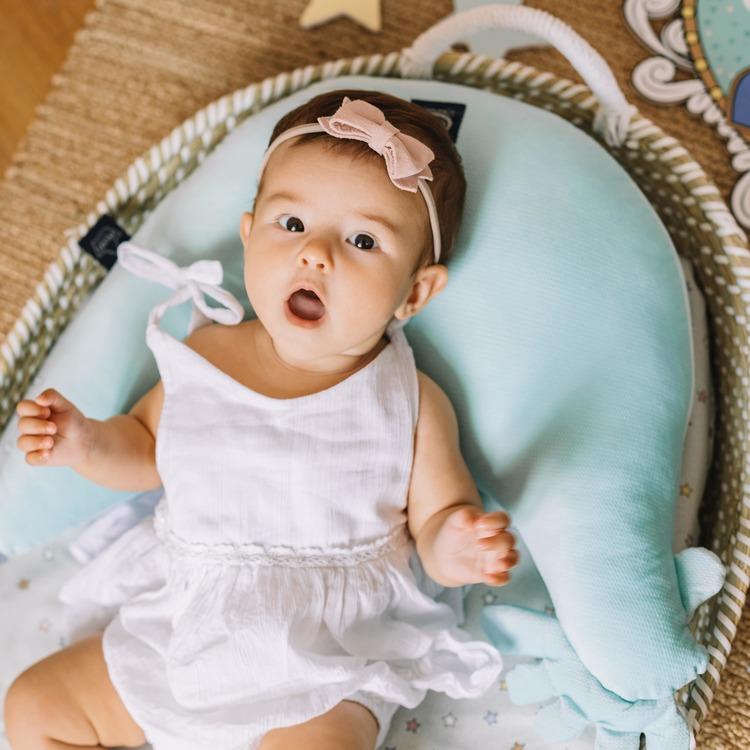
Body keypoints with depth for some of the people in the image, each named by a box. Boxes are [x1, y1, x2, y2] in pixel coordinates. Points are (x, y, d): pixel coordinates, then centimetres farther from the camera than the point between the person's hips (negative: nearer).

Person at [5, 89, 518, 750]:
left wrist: (455, 547, -28)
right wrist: (86, 444, -6)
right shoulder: (207, 352, -2)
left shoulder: (410, 404, -12)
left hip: (322, 669, -4)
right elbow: (147, 449, 12)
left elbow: (440, 521, -6)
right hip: (179, 634, 4)